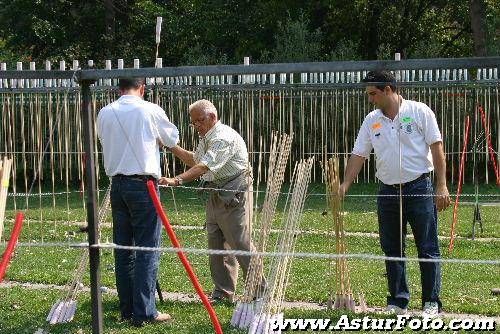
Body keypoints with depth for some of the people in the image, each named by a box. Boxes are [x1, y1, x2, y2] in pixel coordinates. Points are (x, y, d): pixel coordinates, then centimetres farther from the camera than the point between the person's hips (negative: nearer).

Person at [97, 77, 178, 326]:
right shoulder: (150, 111, -6)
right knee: (147, 250, -2)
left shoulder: (105, 113, 4)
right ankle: (144, 312, -3)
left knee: (123, 248, 11)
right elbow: (173, 139, 9)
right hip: (142, 184, -5)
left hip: (117, 185, 5)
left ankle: (127, 309, 17)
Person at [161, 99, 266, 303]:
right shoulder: (206, 137, 14)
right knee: (216, 242, 8)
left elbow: (204, 167, -31)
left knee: (240, 242, -7)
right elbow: (194, 160, 28)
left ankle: (259, 289, 2)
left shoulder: (224, 138, -20)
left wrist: (176, 180, -40)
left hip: (235, 194, -10)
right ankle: (223, 292, 14)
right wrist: (171, 146, 17)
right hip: (216, 193, 10)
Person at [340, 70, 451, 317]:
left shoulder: (419, 112, -5)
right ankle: (397, 301, 17)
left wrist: (442, 186, -11)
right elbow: (358, 155, 10)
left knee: (428, 249, -1)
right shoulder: (371, 121, 8)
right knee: (392, 250, 8)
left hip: (419, 188, -5)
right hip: (388, 192, 5)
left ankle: (432, 302, 6)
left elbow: (436, 148, -5)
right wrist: (344, 185, 0)